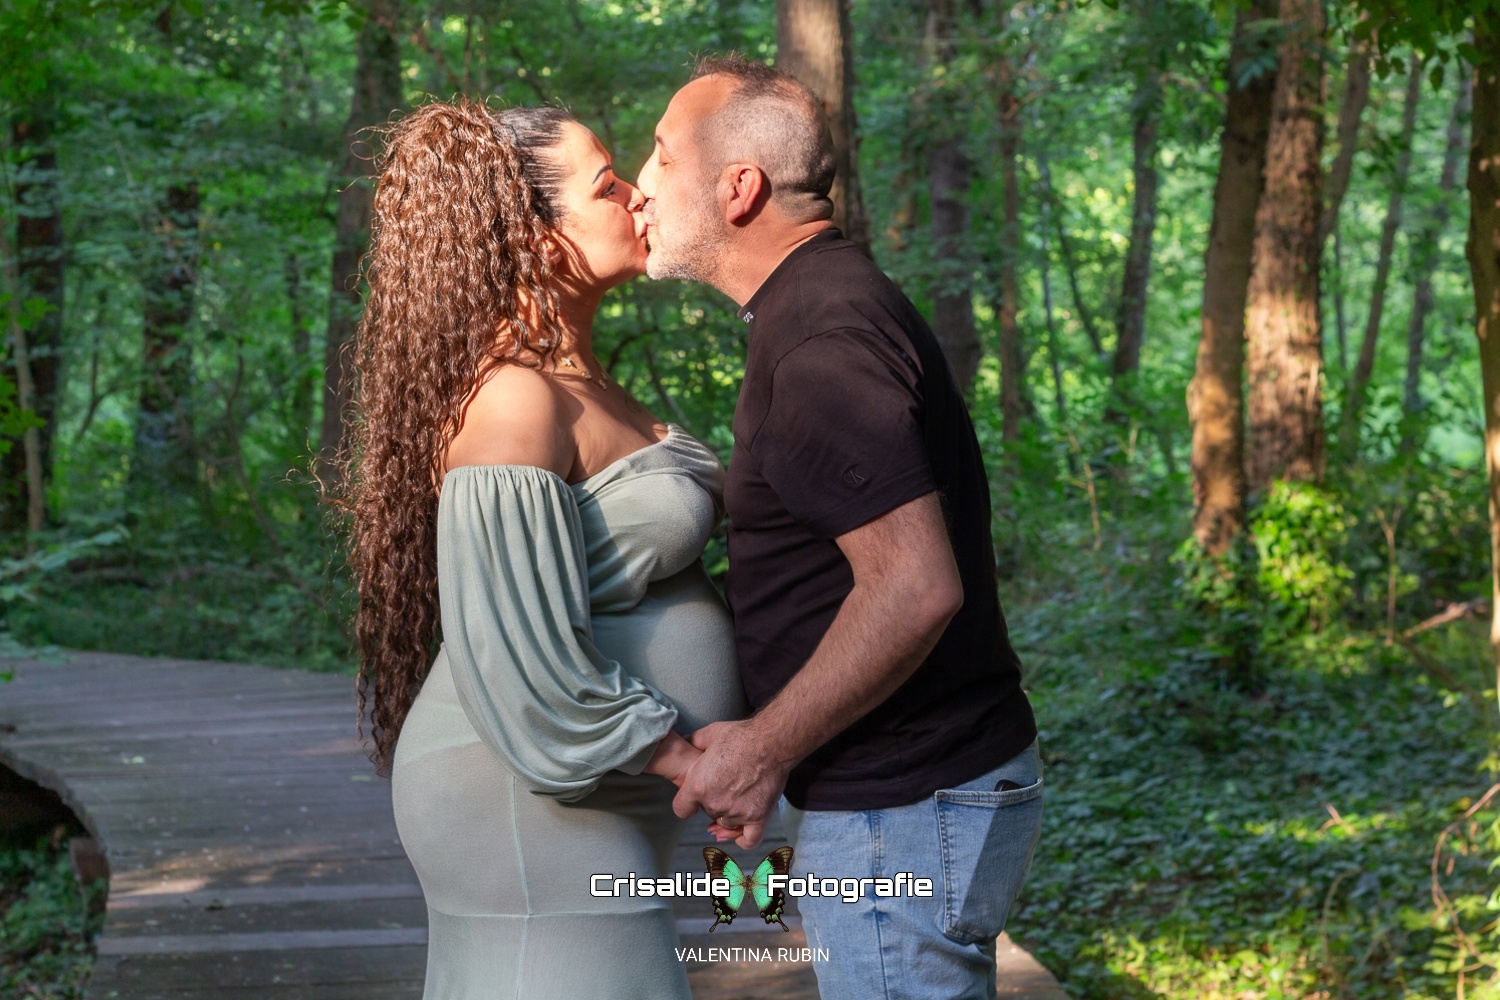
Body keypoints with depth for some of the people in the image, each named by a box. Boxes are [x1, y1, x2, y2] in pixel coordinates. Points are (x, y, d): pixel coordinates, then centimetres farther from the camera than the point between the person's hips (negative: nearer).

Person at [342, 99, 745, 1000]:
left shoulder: (577, 382, 11)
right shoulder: (514, 400, -19)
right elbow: (519, 653, -24)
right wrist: (685, 758, -16)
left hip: (588, 806, 10)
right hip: (535, 809, -10)